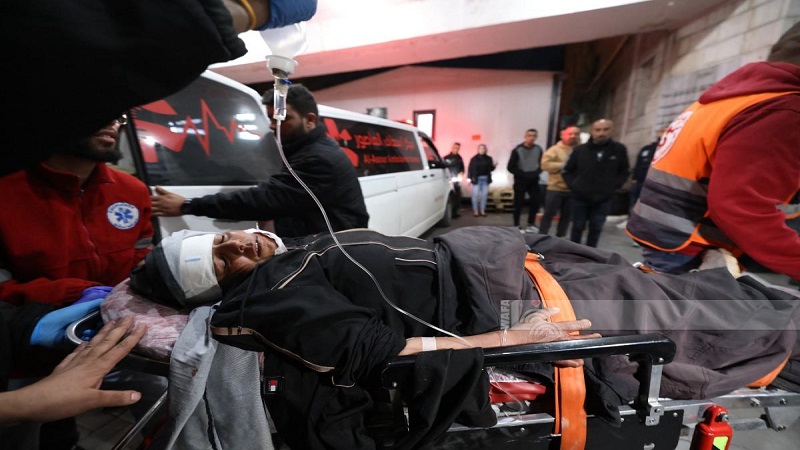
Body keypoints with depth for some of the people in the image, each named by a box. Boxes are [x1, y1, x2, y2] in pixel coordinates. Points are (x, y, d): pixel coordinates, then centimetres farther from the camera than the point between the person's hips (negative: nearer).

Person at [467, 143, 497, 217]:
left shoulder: (488, 158, 8)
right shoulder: (474, 158, -1)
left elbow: (490, 169, 12)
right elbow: (470, 169, -4)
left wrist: (494, 166, -9)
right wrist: (469, 178, -11)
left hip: (485, 179, 3)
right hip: (476, 179, -3)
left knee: (484, 195, 6)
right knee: (475, 195, -2)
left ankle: (482, 211, 14)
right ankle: (475, 211, 7)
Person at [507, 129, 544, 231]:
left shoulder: (538, 149, 4)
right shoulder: (517, 150, -7)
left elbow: (542, 164, 11)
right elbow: (511, 167, -9)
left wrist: (536, 173, -9)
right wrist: (523, 174, -16)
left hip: (533, 181, 4)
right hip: (520, 181, -4)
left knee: (535, 202, 4)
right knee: (518, 204, 0)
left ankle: (531, 224, 20)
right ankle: (516, 225, 11)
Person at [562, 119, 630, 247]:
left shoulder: (619, 150, -1)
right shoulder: (579, 150, -3)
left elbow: (624, 172, 11)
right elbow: (566, 171, 8)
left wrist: (614, 186, -2)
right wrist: (573, 185, -2)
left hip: (604, 199, 1)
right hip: (580, 197, 0)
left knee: (596, 229, 8)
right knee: (577, 227, 8)